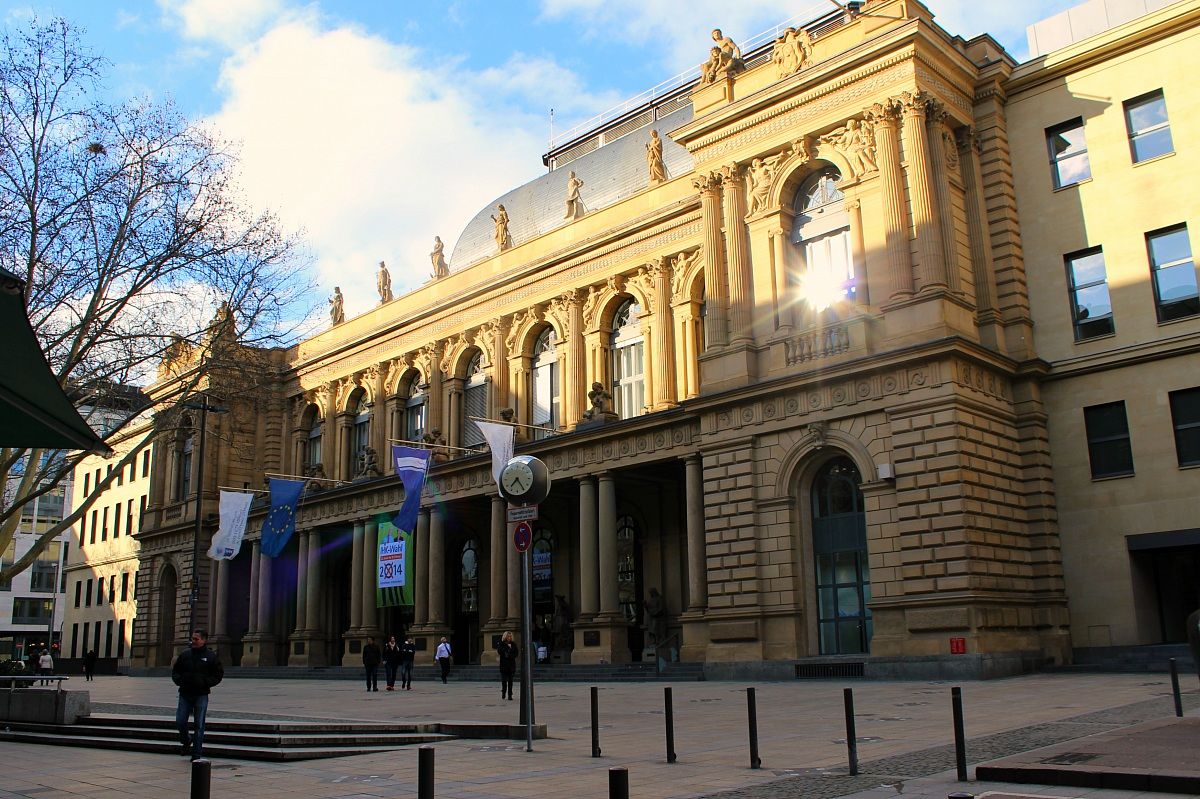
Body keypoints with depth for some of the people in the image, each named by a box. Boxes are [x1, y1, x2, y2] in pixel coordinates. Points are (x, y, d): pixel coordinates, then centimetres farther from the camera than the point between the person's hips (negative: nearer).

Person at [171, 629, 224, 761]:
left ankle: (197, 753, 9)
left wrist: (204, 682, -11)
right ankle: (186, 741, 31)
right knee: (180, 721, 1)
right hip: (185, 694, 3)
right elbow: (175, 671, 16)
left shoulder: (211, 656, -1)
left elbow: (218, 674, 2)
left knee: (199, 725, 1)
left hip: (201, 696, -3)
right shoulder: (184, 654, 7)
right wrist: (179, 680, -3)